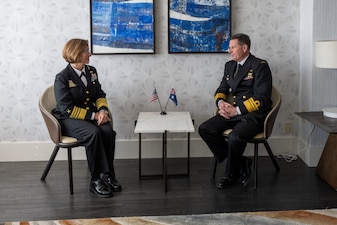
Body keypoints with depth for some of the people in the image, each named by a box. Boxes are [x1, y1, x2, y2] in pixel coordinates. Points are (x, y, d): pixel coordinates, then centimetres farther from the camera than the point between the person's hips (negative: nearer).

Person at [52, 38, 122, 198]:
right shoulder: (62, 78, -12)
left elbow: (99, 95, 13)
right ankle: (97, 179, -22)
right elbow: (67, 109, -16)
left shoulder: (91, 71, 8)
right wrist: (93, 115, -20)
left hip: (91, 115, 5)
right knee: (93, 133, -34)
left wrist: (102, 110, -10)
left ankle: (108, 175, -16)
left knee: (108, 131, -26)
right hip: (69, 119, -5)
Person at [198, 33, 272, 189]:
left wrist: (237, 110, -19)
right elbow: (221, 90, 19)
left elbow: (261, 98, -15)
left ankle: (231, 174, -3)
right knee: (205, 129, -11)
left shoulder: (260, 65, -7)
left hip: (254, 115, -8)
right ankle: (241, 164, -3)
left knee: (234, 138, -34)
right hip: (234, 113, 8)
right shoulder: (229, 66, 16)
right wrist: (221, 103, -5)